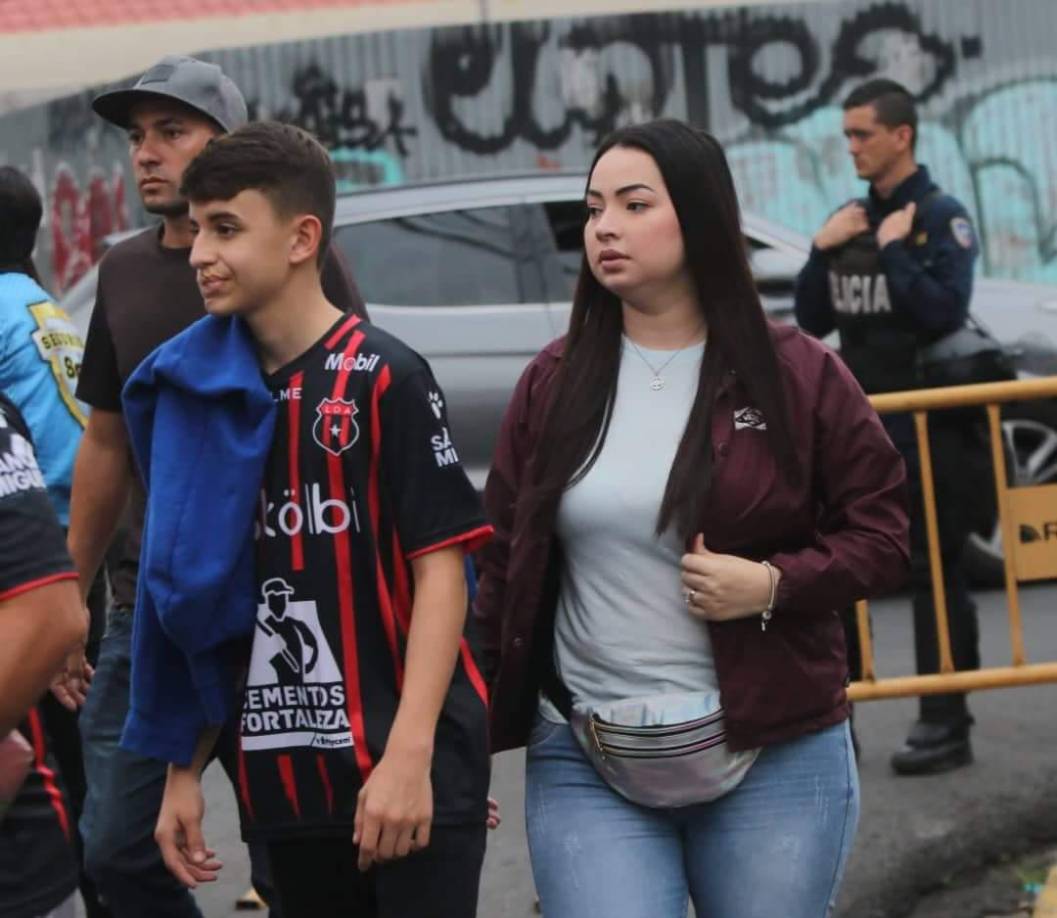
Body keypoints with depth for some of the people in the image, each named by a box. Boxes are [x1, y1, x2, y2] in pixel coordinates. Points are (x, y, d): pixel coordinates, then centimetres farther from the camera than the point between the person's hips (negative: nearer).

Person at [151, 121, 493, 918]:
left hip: (408, 771, -5)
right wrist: (186, 769, 11)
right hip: (286, 782, 5)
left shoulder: (384, 377, -7)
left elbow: (440, 568, -10)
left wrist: (408, 755, -19)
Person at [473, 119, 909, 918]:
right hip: (584, 764, 1)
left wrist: (774, 584, -17)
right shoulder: (554, 384, 5)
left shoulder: (797, 374, -3)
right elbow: (506, 562, 9)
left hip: (774, 759, -1)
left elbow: (881, 533, 0)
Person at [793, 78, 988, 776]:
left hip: (928, 430, -7)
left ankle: (945, 725, 4)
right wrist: (823, 252, -2)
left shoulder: (941, 218, -6)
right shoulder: (855, 220, 13)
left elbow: (945, 311, -19)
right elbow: (813, 323, 12)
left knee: (936, 574, -1)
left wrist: (893, 251, -18)